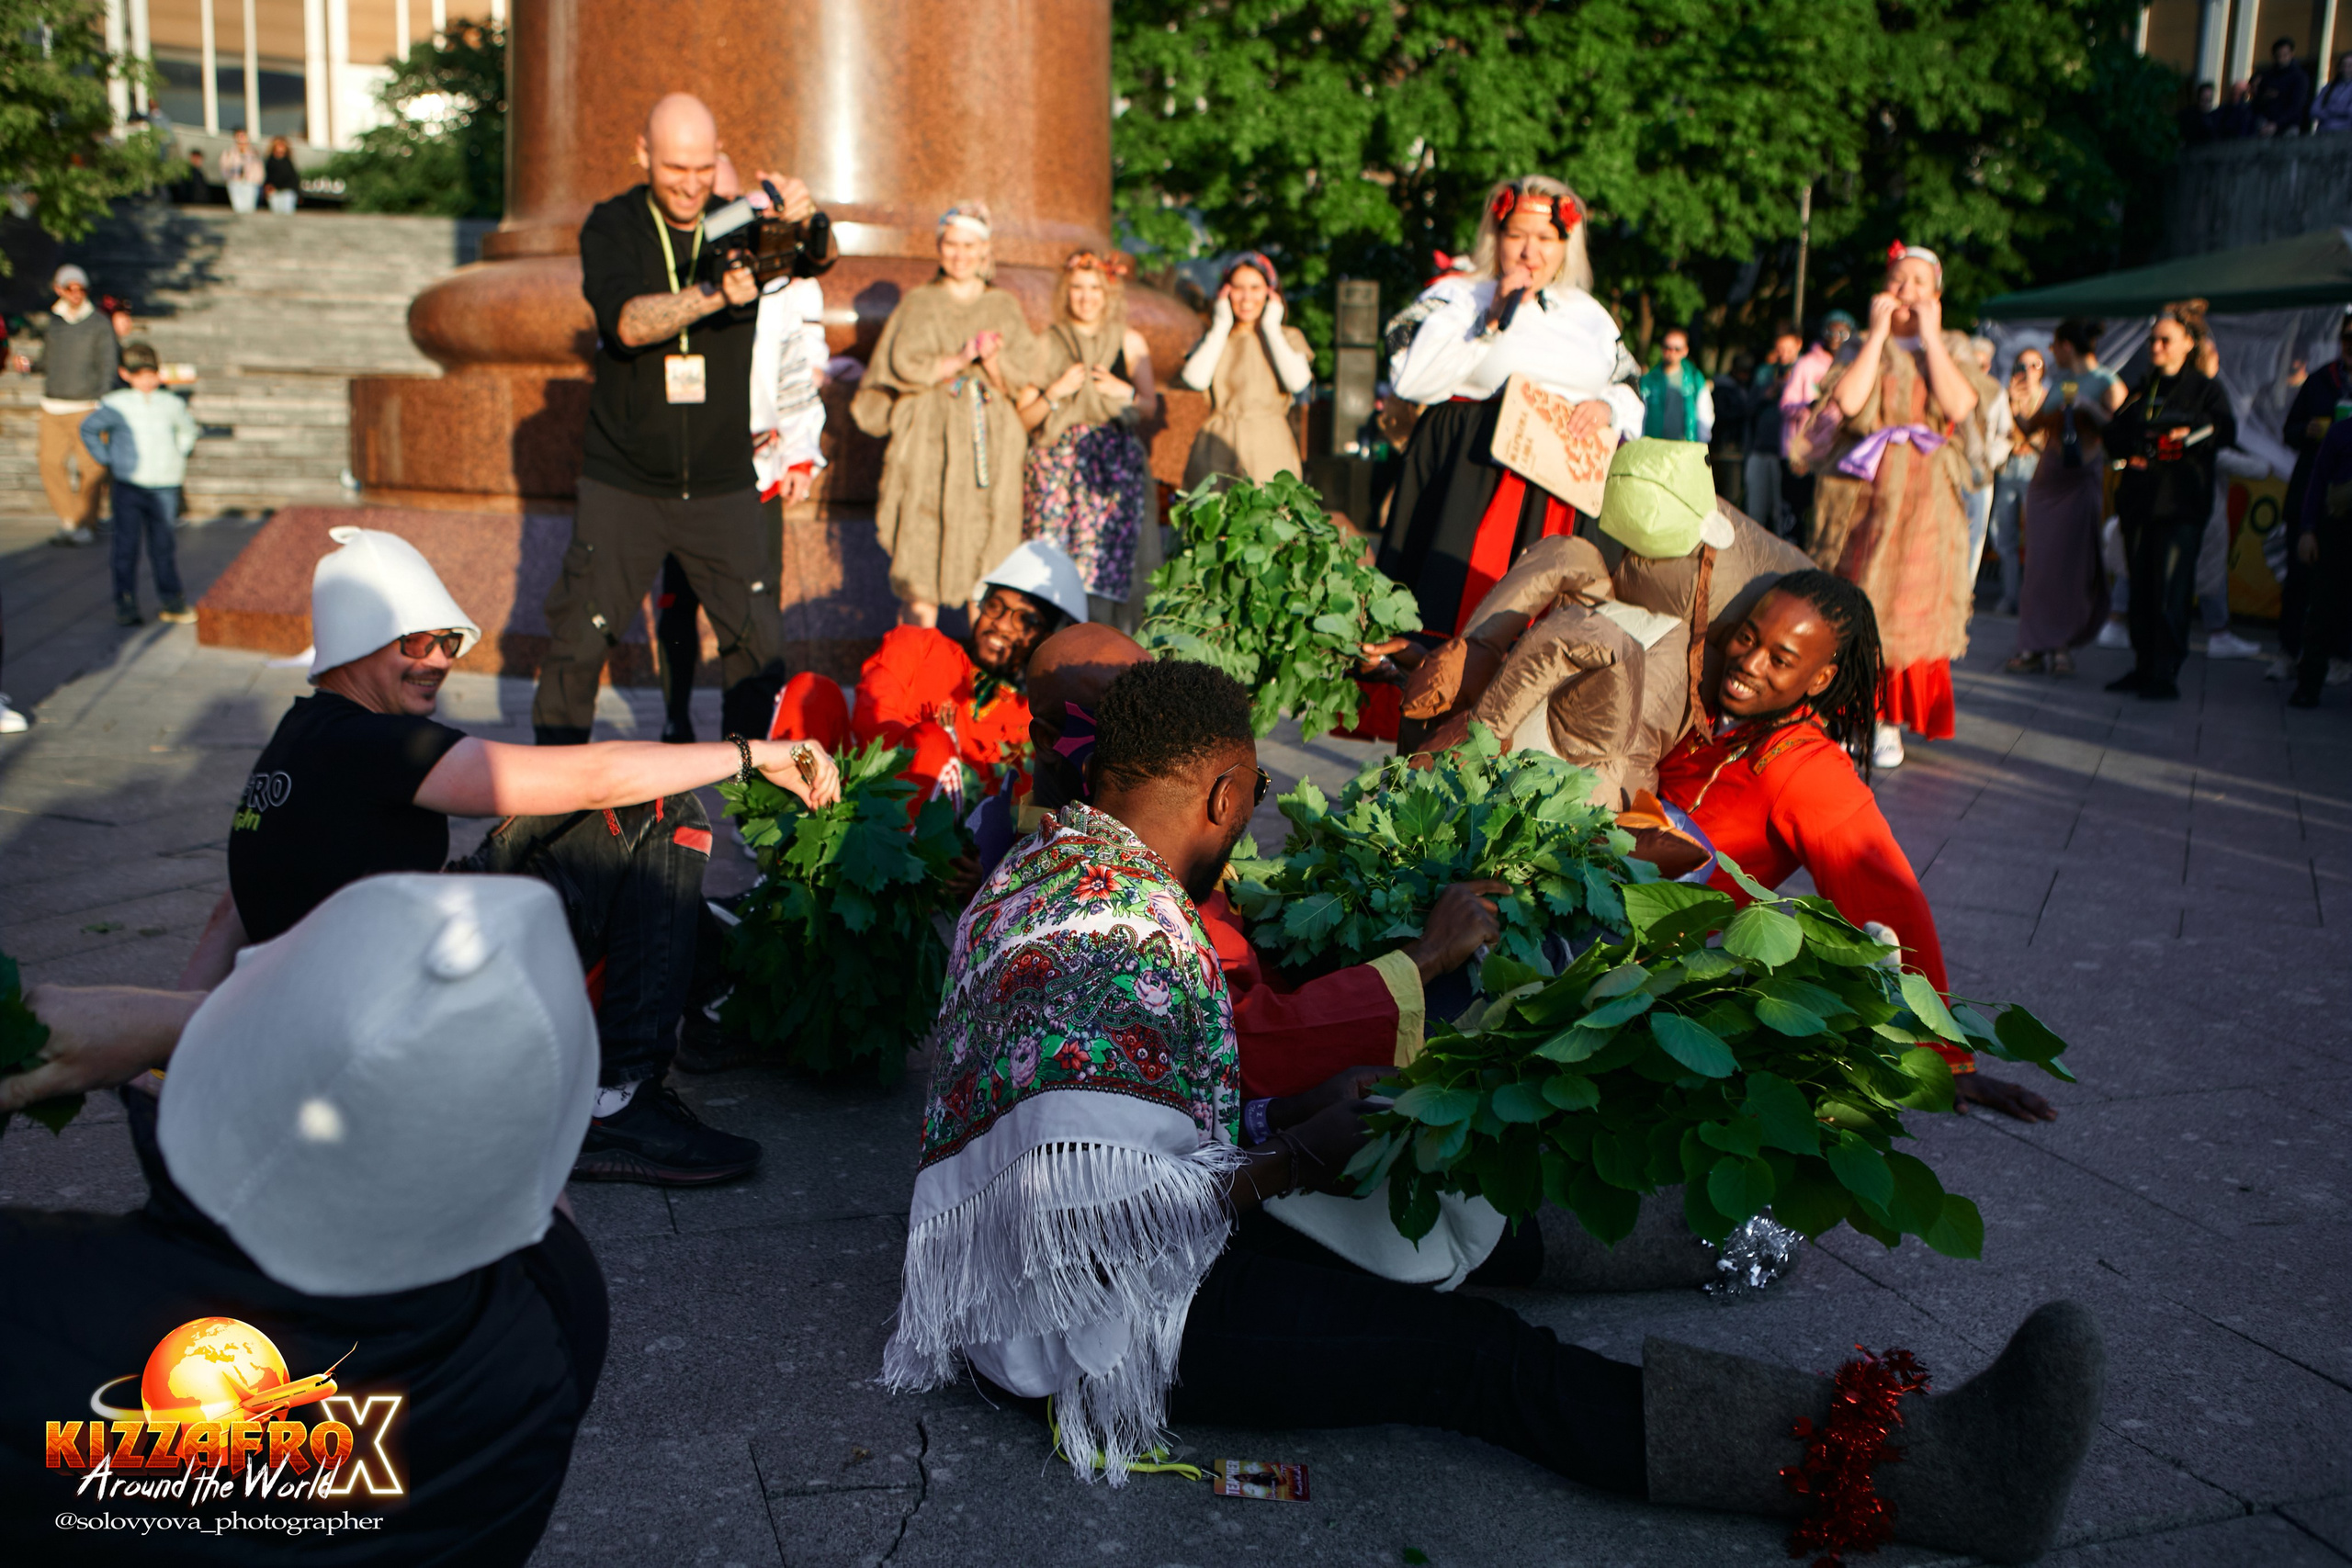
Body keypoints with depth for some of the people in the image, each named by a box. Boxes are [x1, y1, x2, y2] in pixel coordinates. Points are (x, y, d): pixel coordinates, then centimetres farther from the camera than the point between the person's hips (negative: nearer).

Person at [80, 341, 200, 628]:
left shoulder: (171, 404, 5)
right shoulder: (116, 405, -3)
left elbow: (188, 429, 24)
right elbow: (89, 429, 8)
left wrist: (179, 455, 14)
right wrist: (107, 459, 4)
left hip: (165, 486, 2)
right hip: (129, 486, -2)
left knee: (163, 545, 8)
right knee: (126, 545, 0)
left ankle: (173, 601, 18)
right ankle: (125, 606, 7)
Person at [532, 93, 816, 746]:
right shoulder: (611, 228, -4)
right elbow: (629, 322, -22)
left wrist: (802, 218, -44)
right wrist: (716, 295, -39)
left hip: (723, 484, 1)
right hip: (623, 484, -1)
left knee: (756, 646, 1)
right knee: (578, 642, 1)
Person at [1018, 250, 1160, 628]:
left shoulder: (1130, 342, 13)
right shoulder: (1046, 345, 9)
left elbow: (1150, 406, 16)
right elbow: (1023, 420, 7)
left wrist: (1123, 391, -3)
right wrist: (1055, 393, -8)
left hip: (1114, 466, 1)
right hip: (1057, 466, -1)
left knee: (1106, 561, -12)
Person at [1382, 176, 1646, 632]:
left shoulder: (1590, 316, 19)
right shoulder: (1456, 295, 6)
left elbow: (1631, 393, 21)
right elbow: (1410, 378, -8)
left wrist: (1609, 408, -3)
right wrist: (1491, 322, -11)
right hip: (1472, 477, -3)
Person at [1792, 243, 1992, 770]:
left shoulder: (1950, 352, 12)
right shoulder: (1863, 349, 11)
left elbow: (1959, 406, -10)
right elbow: (1848, 400, -11)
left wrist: (1930, 336, -7)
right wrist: (1879, 332, -6)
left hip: (1924, 500, 0)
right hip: (1862, 495, 0)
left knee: (1909, 606, -4)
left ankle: (1889, 723, 2)